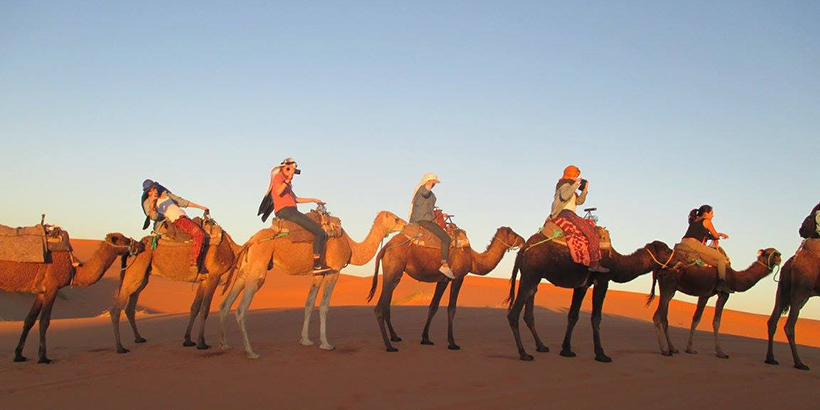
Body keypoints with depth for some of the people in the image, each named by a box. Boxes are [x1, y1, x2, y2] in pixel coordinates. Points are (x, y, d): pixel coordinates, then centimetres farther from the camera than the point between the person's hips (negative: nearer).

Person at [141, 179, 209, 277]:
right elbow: (154, 217, -15)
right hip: (176, 220, -9)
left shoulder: (165, 193, 23)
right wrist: (151, 203, -32)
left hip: (184, 217, 9)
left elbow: (181, 201, 29)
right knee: (199, 234, -30)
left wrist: (200, 207, 29)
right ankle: (194, 265, -36)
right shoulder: (147, 202, 2)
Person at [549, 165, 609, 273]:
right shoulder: (565, 184, -4)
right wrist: (575, 184, -25)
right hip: (565, 213, -11)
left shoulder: (570, 186, 27)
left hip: (569, 214, 11)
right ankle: (594, 264, -22)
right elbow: (564, 196, -27)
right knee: (592, 233, -16)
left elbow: (579, 201, 22)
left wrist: (584, 191, 8)